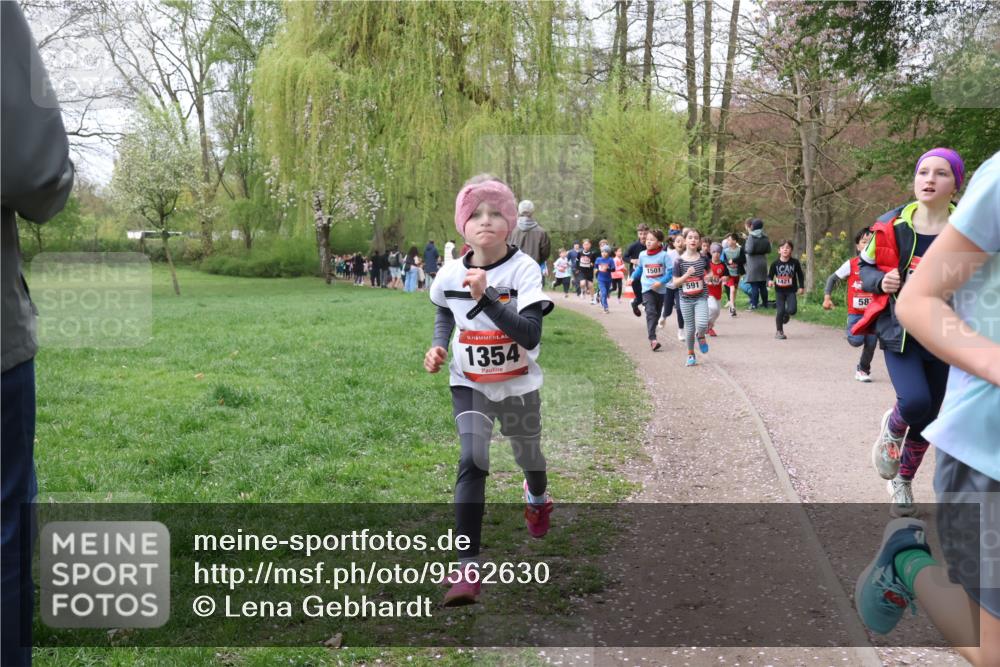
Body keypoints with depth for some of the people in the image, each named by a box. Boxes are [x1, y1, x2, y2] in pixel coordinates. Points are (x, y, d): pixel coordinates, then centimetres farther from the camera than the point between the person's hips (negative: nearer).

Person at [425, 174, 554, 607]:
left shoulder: (524, 269, -20)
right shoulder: (450, 274, -9)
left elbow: (530, 335, -31)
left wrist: (486, 298, -39)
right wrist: (439, 345, -3)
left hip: (519, 385, 0)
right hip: (468, 384, 1)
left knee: (528, 456, 20)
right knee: (472, 463, -18)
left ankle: (537, 498, 59)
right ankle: (467, 566, -15)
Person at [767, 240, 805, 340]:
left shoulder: (795, 262, -5)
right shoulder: (775, 263, -5)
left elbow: (800, 275, 7)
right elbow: (770, 276, 1)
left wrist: (801, 287, 4)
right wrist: (770, 281, -21)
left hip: (791, 291, 0)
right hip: (779, 291, 0)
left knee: (792, 310, -16)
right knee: (780, 311, -7)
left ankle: (786, 314, 22)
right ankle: (779, 331, 12)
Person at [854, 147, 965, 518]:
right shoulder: (891, 226, -4)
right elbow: (865, 268, 9)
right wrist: (881, 281, -13)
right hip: (899, 330, -1)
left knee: (927, 417, 12)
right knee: (914, 401, -24)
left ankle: (902, 483, 38)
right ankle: (892, 429, 14)